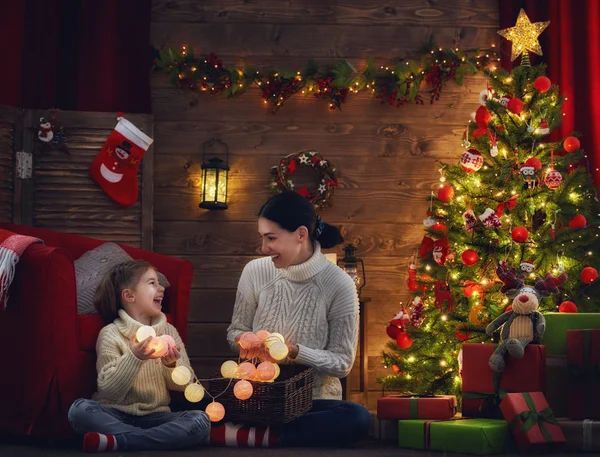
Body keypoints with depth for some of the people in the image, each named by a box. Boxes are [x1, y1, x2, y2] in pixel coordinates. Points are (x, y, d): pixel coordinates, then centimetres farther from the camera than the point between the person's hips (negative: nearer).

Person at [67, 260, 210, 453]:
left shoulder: (169, 331, 8)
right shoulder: (110, 334, -4)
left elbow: (185, 385, 3)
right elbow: (109, 391, -13)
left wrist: (172, 365, -19)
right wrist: (134, 358, -27)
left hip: (155, 415, 3)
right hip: (117, 415, -3)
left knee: (200, 420, -24)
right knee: (79, 409, -31)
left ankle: (114, 441, -26)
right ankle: (168, 437, -26)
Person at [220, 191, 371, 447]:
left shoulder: (339, 284, -12)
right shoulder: (255, 271, -4)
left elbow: (343, 363, -7)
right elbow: (235, 330, 10)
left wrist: (295, 351, -23)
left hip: (313, 400, 0)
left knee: (357, 418, -34)